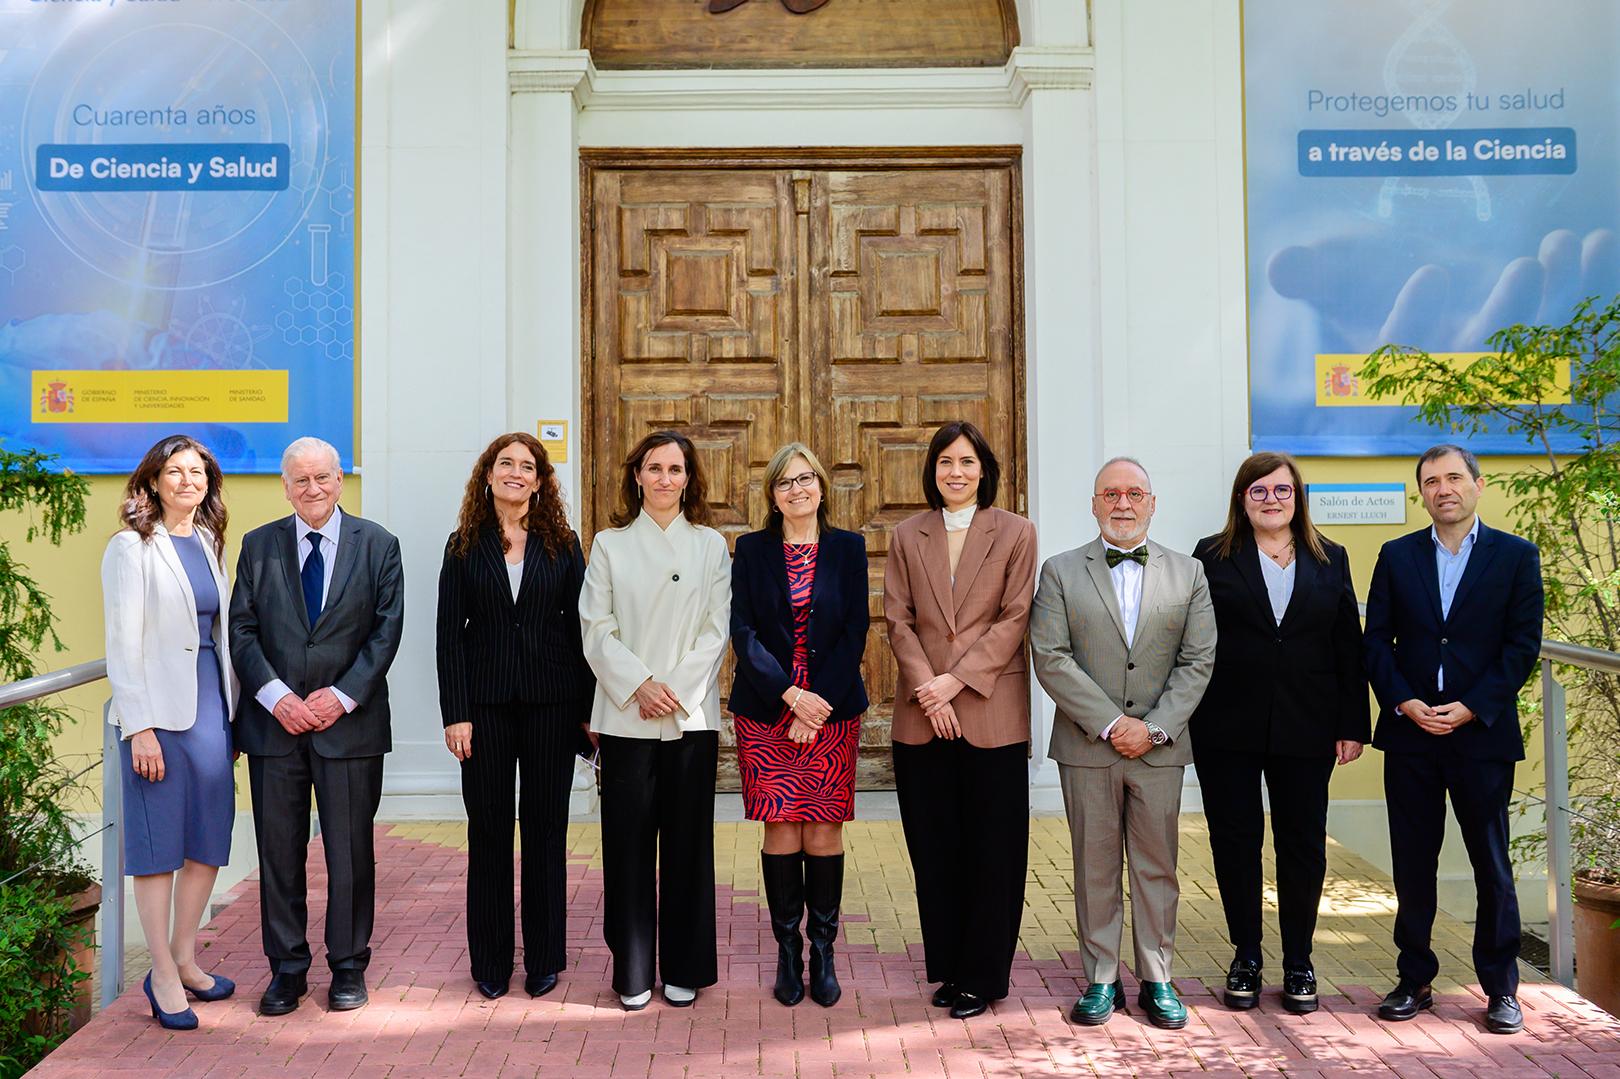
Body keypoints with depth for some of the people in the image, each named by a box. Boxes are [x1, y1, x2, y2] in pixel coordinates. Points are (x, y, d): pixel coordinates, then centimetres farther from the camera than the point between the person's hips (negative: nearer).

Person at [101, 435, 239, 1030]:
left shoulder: (208, 543, 13)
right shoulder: (132, 547, -5)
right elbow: (123, 643, -9)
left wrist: (234, 709, 11)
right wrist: (140, 728, -15)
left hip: (211, 706, 6)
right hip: (159, 710, -6)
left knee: (209, 839, 9)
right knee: (159, 842, 1)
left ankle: (185, 959, 24)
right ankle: (163, 975, 12)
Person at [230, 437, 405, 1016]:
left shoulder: (377, 545, 3)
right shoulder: (259, 545, 7)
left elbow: (386, 630, -1)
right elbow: (242, 630, 3)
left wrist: (342, 696, -11)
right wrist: (276, 696, -11)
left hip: (350, 722, -1)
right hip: (274, 722, 2)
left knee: (351, 851, 5)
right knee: (279, 851, 8)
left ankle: (348, 967, 19)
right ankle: (287, 968, 21)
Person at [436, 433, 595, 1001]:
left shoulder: (562, 544, 5)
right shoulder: (465, 546, 4)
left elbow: (580, 626, 4)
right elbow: (450, 633, 1)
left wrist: (588, 706, -1)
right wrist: (455, 714, -6)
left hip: (552, 700, 0)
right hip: (486, 702, 0)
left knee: (546, 826, 6)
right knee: (489, 829, 6)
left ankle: (544, 959, 18)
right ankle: (490, 961, 18)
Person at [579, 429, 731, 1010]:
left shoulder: (711, 546, 8)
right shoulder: (609, 545, 8)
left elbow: (717, 631, 2)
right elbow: (597, 630, 1)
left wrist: (676, 689, -11)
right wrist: (640, 686, -13)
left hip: (692, 715, 0)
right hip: (626, 717, 0)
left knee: (687, 841, 4)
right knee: (629, 842, 2)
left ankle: (683, 968, 16)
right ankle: (632, 970, 13)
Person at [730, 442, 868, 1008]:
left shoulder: (848, 549, 6)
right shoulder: (751, 551, 6)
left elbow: (855, 632, 0)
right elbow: (743, 632, -3)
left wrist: (819, 702, -10)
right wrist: (791, 695, -14)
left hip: (832, 711, 0)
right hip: (766, 715, 0)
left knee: (824, 834, 1)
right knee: (781, 832, 0)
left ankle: (822, 954, 13)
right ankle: (788, 952, 13)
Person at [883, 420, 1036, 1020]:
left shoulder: (1015, 533, 3)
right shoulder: (907, 536, 9)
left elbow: (1014, 619, -4)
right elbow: (899, 620, 3)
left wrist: (956, 680, -12)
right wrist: (928, 691, -9)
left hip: (992, 712, -2)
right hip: (923, 716, 2)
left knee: (992, 849, 3)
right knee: (934, 848, 8)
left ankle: (981, 976, 15)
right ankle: (949, 967, 22)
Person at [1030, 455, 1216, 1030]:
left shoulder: (1188, 573, 7)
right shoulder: (1060, 572, 2)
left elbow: (1198, 661, 2)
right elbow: (1050, 659, -6)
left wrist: (1154, 727, -10)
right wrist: (1110, 723, -12)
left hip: (1159, 746, 1)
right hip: (1087, 745, -1)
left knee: (1157, 868, 8)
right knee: (1094, 868, 7)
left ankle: (1156, 980, 21)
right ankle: (1101, 980, 18)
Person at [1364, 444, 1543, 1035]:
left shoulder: (1517, 556, 2)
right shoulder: (1397, 556, 8)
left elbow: (1523, 645, -3)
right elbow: (1376, 639, 5)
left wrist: (1471, 708, -13)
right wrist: (1404, 703, -9)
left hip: (1482, 733, -2)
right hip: (1410, 734, 2)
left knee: (1493, 865, 5)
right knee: (1412, 864, 7)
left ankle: (1501, 988, 18)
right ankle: (1414, 980, 19)